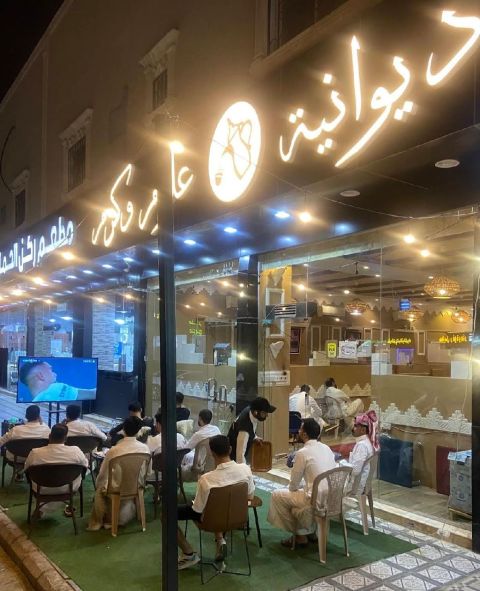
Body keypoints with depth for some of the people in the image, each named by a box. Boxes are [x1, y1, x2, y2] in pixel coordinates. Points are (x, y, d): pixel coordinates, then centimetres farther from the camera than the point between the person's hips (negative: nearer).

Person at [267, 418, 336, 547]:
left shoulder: (302, 453, -15)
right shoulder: (326, 448, 5)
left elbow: (293, 485, -6)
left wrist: (293, 487, 16)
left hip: (317, 500, -8)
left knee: (277, 496, 9)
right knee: (297, 493, 30)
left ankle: (298, 534, 20)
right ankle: (306, 532, 29)